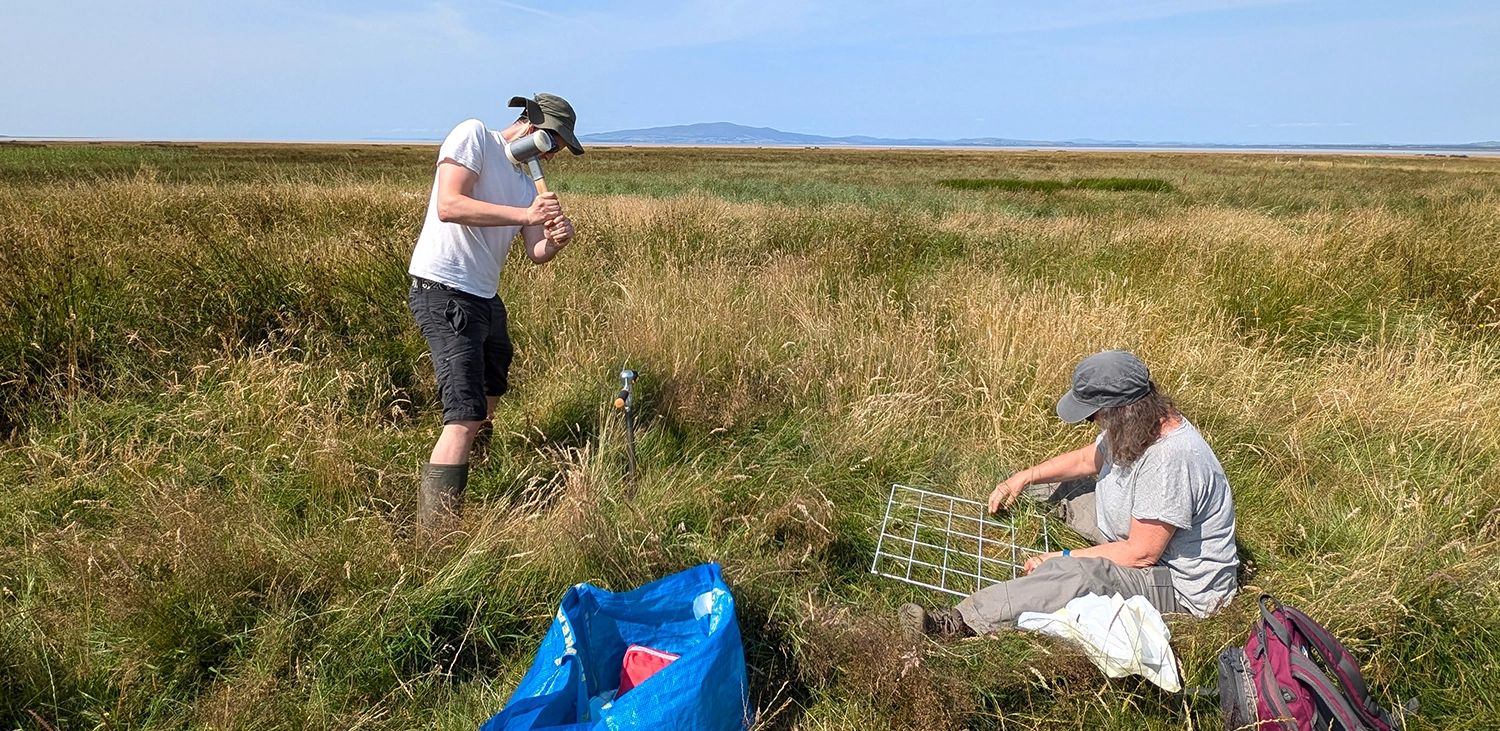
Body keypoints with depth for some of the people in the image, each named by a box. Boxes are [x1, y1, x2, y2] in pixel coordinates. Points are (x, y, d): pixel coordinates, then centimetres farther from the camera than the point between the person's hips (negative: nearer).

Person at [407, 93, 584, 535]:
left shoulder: (526, 179, 17)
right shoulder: (473, 135, -5)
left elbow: (535, 253, 8)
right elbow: (449, 205, -20)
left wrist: (555, 241, -15)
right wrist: (525, 214, -23)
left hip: (485, 299, 10)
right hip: (443, 292, -10)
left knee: (493, 388, 28)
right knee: (466, 416, -17)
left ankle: (465, 460, 56)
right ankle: (432, 541, -14)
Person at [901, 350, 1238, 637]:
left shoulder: (1170, 459, -34)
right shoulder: (1138, 426, -6)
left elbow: (1141, 553, -30)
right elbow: (1086, 460, 12)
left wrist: (1063, 558, -23)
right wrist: (1025, 477, 2)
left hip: (1182, 584, -10)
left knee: (1079, 573, -36)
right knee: (1056, 486, 11)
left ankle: (960, 622, -38)